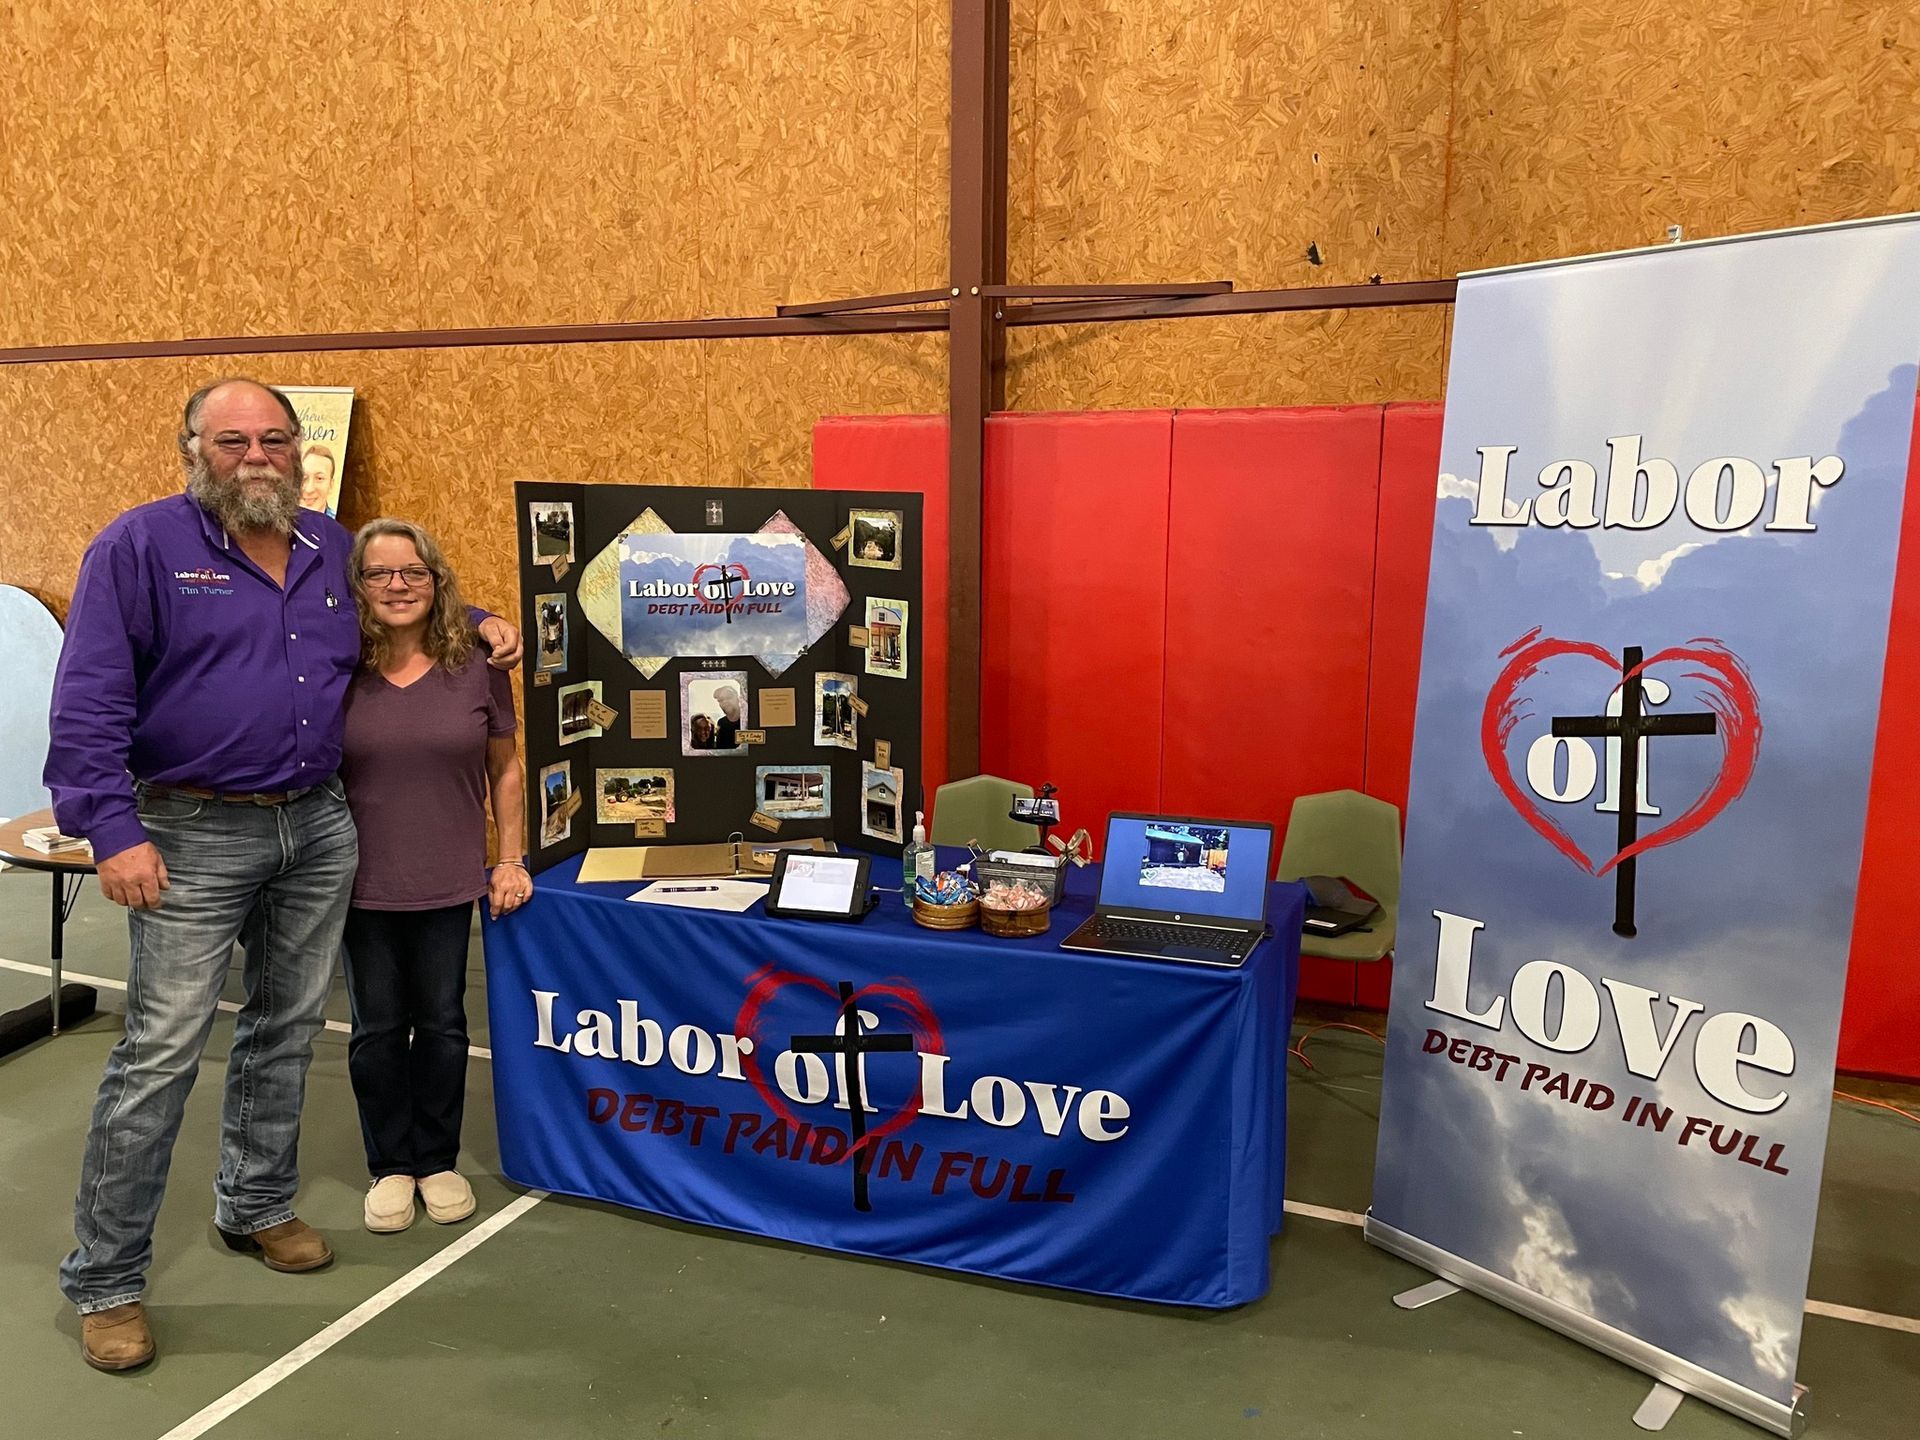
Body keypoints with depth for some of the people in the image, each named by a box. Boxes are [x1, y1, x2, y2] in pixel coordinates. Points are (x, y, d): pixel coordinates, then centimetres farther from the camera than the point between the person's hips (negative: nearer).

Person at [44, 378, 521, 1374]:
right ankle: (103, 1281, 12)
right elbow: (88, 700, -12)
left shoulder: (334, 549, 9)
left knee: (285, 1031, 16)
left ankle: (257, 1206, 35)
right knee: (161, 1053, -3)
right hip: (194, 836, -5)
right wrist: (112, 829, -20)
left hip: (319, 831, 6)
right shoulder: (141, 545, -7)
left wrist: (482, 624, 9)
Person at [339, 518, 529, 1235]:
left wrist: (511, 859, 2)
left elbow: (504, 770, 5)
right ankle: (389, 1167, 29)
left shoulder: (477, 666, -3)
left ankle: (437, 1161, 30)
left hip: (449, 882, 0)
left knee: (442, 1024, 12)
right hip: (362, 884, 0)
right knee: (377, 1029, 12)